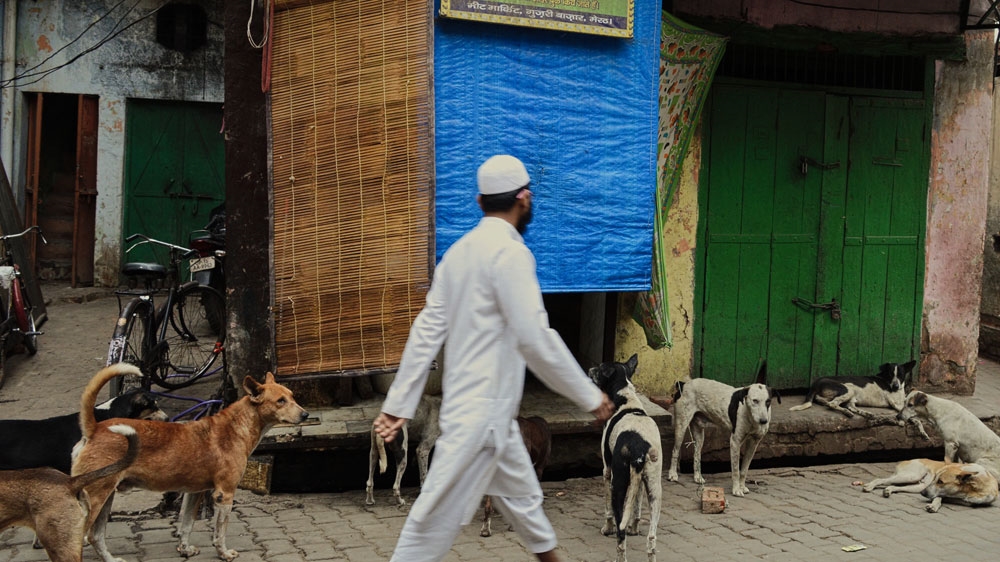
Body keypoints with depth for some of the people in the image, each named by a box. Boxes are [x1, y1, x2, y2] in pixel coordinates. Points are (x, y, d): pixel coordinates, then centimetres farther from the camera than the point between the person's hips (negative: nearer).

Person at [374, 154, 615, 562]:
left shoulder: (460, 251, 7)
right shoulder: (510, 252, -17)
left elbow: (427, 331, 5)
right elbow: (536, 339, -21)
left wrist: (399, 402, 6)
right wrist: (590, 397, -11)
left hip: (486, 409, 9)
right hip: (482, 412, -9)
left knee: (522, 497, 24)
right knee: (437, 520, -3)